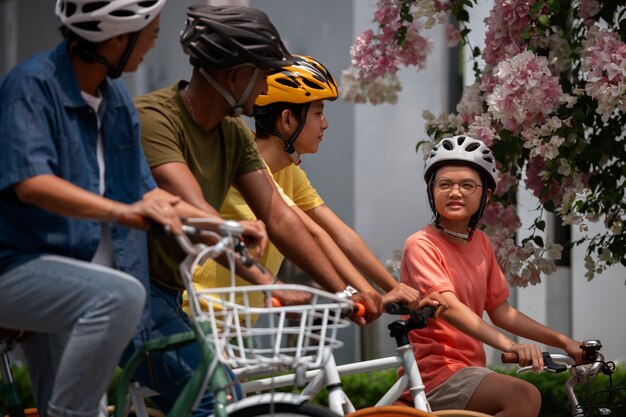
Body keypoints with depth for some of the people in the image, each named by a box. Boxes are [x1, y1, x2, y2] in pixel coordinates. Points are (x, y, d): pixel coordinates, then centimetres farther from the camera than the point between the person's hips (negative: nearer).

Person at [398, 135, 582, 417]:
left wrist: (562, 341, 7)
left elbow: (500, 312, 15)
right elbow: (448, 306, -26)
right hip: (434, 372, -8)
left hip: (468, 368, 8)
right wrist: (509, 346, -38)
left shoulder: (480, 243, 12)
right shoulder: (422, 245, -12)